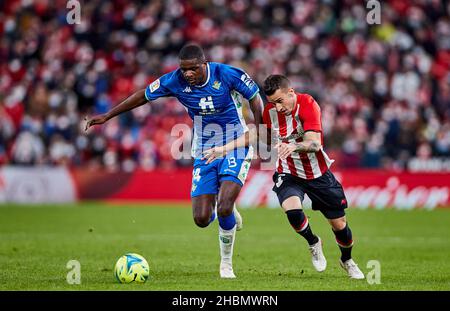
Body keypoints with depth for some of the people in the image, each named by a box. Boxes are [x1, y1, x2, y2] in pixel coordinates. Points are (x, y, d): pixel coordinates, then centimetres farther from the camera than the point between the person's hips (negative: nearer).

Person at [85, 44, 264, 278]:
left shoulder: (226, 74, -19)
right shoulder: (174, 81, -11)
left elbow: (255, 98, -6)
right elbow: (143, 96, 3)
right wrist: (107, 116, 6)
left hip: (236, 147, -3)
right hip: (204, 152, 3)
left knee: (224, 208, -21)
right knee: (201, 219, -8)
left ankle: (226, 264, 3)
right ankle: (228, 211, 31)